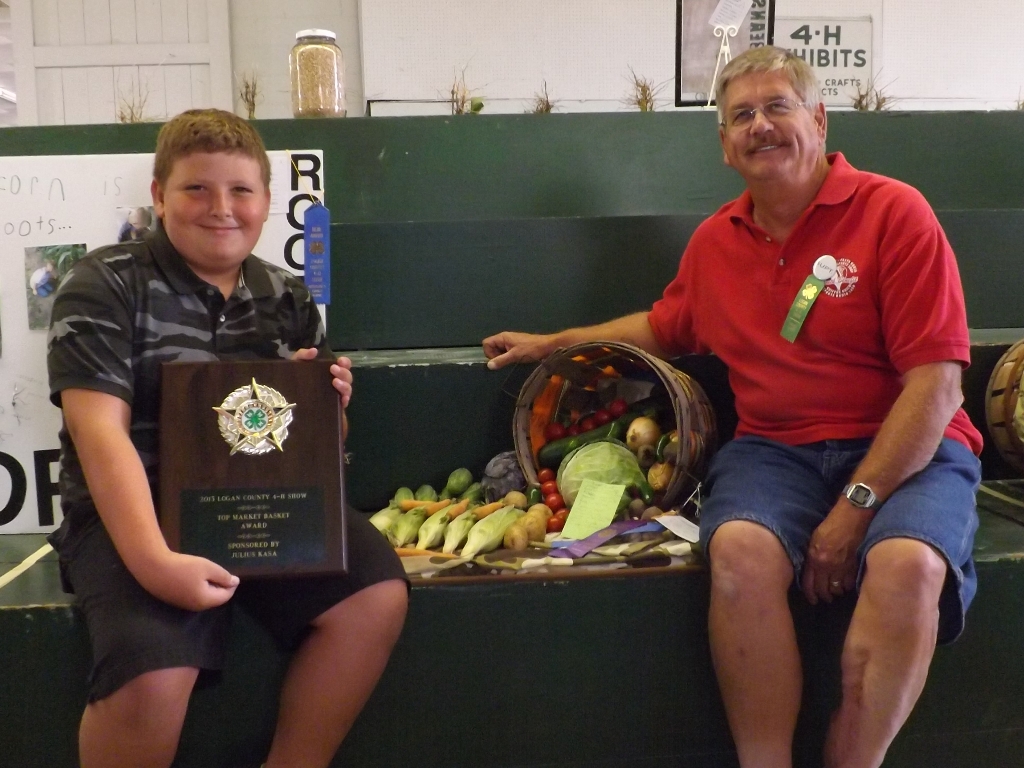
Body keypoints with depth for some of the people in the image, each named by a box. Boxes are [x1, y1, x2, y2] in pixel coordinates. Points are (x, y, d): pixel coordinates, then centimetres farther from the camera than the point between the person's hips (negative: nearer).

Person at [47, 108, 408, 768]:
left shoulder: (288, 298, 12)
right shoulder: (107, 285, -3)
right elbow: (99, 430, -15)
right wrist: (152, 559, -28)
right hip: (131, 514, -4)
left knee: (377, 594, -18)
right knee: (153, 680, -29)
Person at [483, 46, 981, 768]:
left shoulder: (894, 212, -4)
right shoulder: (716, 240, 12)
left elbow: (936, 385, -9)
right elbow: (663, 327, 33)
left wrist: (855, 505, -16)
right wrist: (551, 343, 31)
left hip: (905, 449, -2)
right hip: (776, 449, 3)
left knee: (907, 565, -34)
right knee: (740, 547, -30)